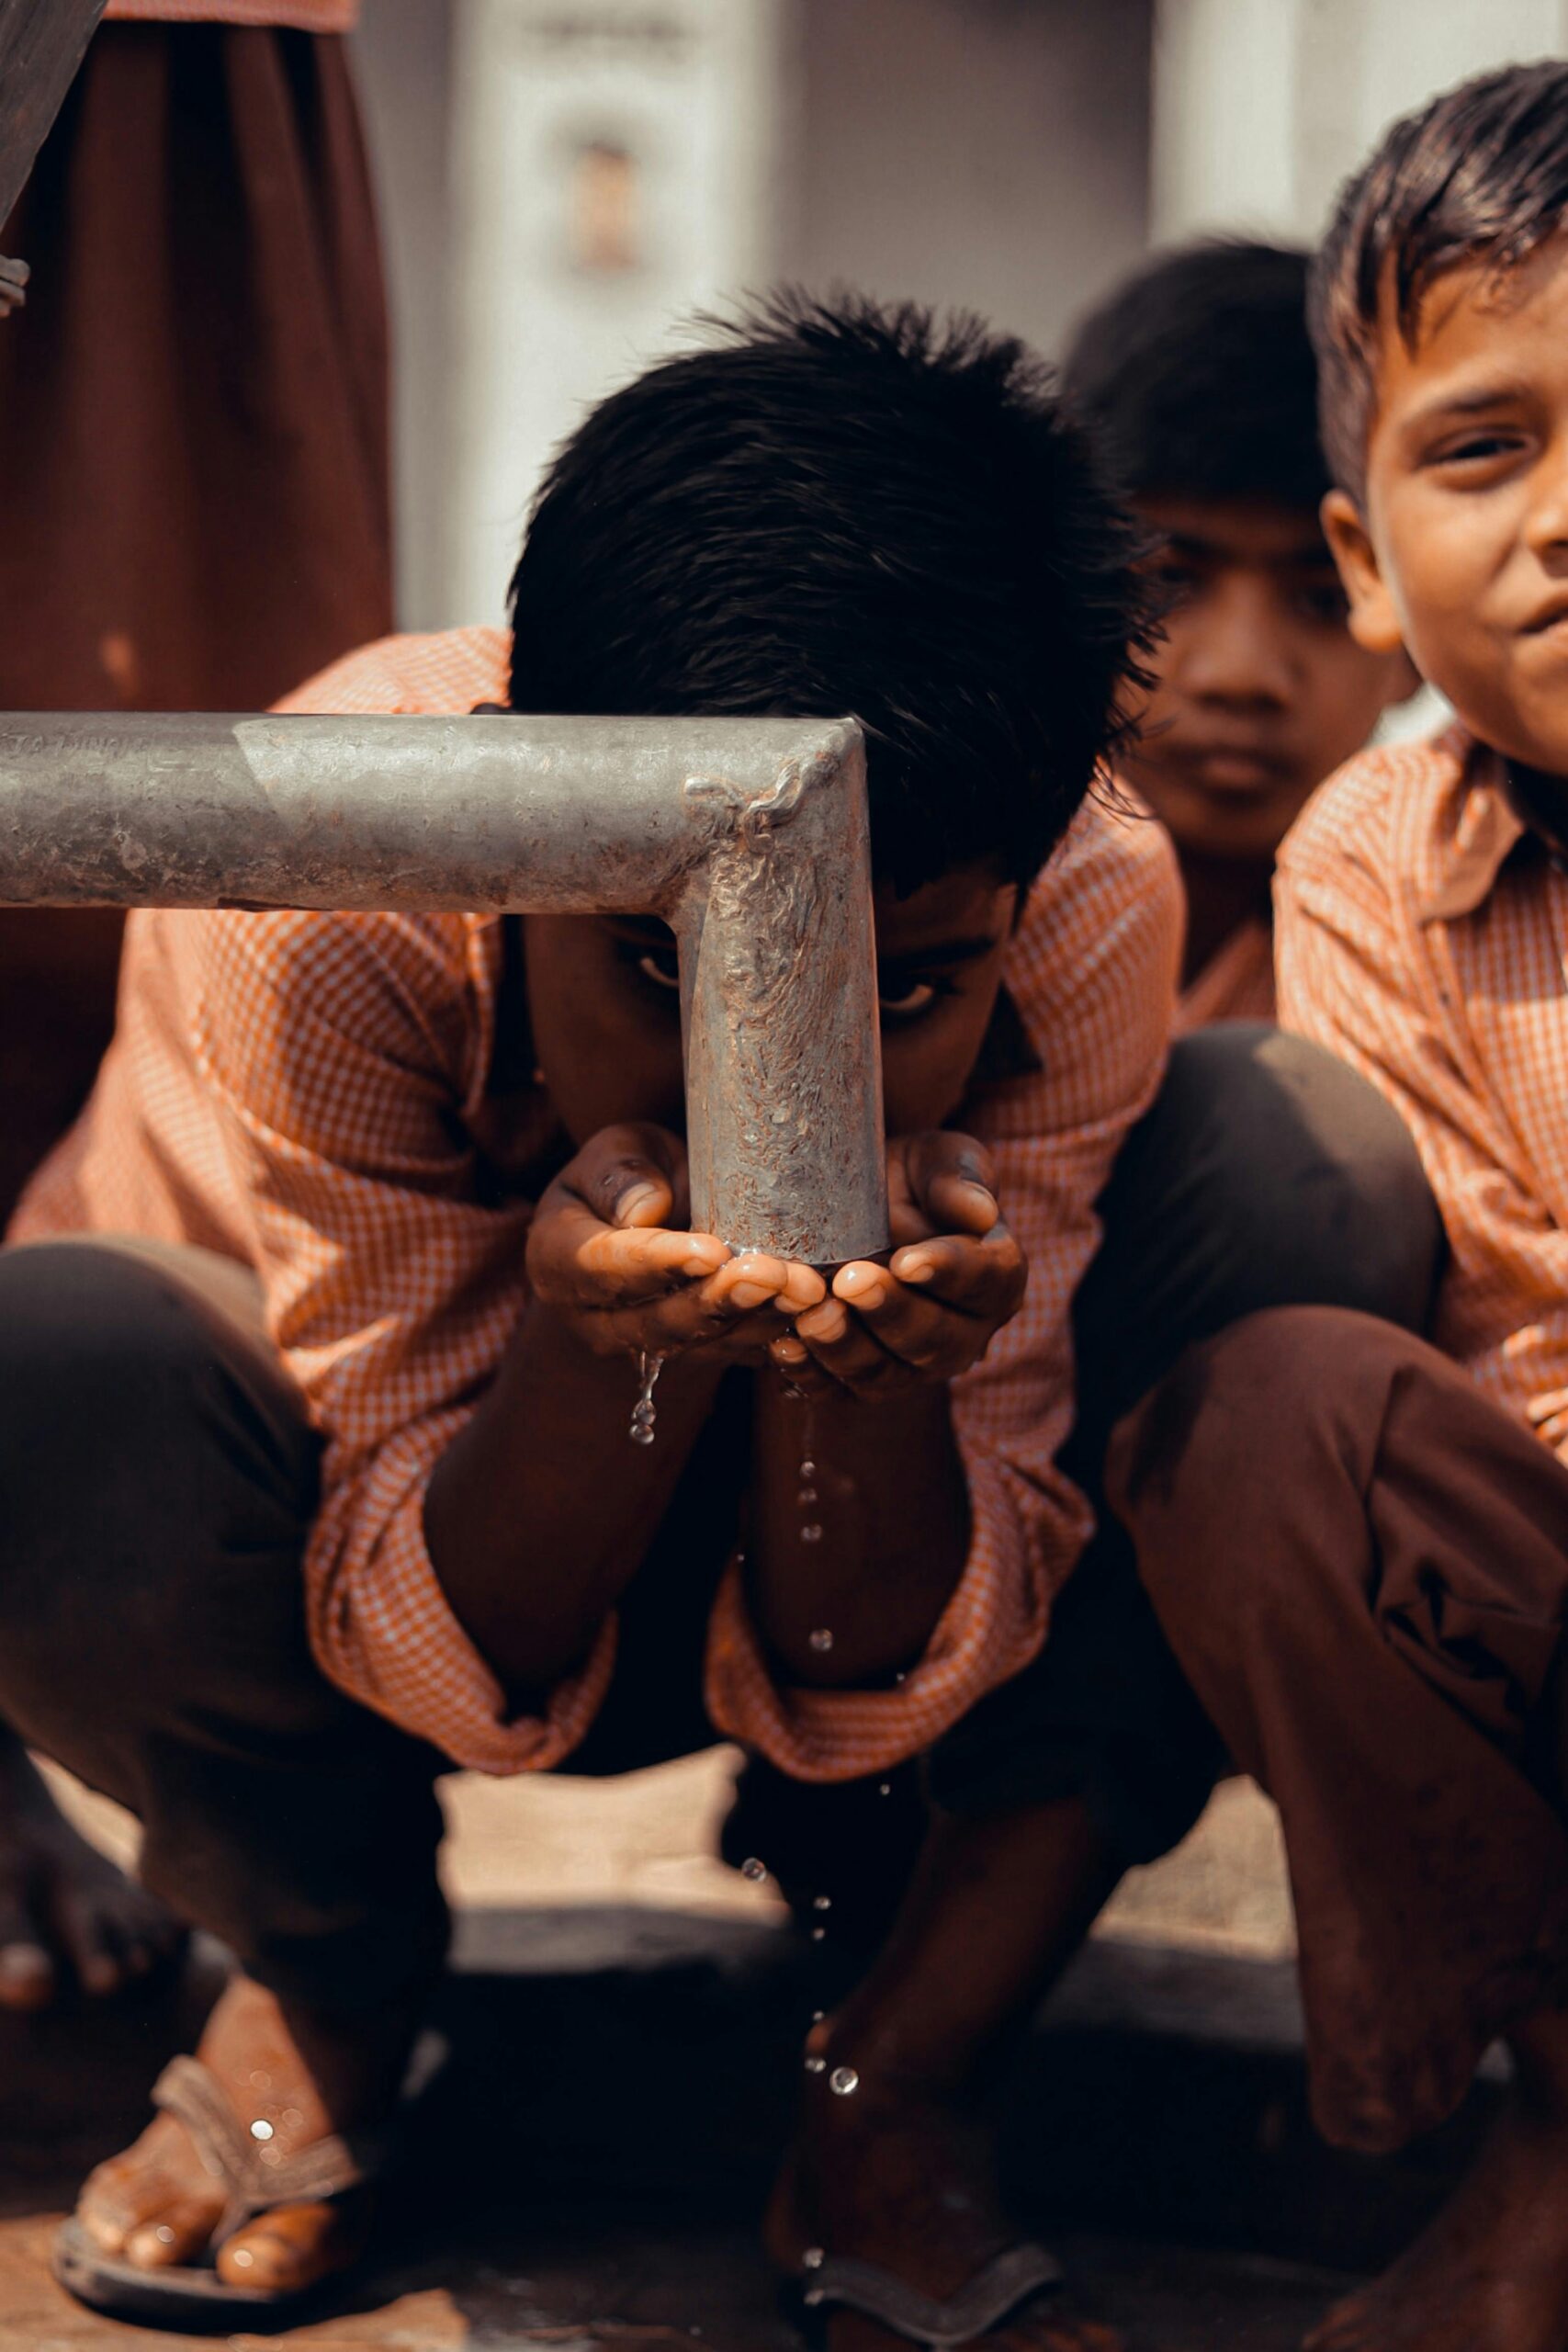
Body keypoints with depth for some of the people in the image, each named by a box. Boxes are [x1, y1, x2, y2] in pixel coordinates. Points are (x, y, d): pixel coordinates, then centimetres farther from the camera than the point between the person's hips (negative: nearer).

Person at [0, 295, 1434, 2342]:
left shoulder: (1091, 910, -27)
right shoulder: (307, 902, -33)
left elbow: (861, 1689, -23)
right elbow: (465, 1671, -26)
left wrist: (876, 1367, -45)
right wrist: (592, 1341, -46)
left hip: (792, 1553, 2)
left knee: (1321, 1181, -24)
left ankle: (891, 2093, -12)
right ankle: (329, 1974, -1)